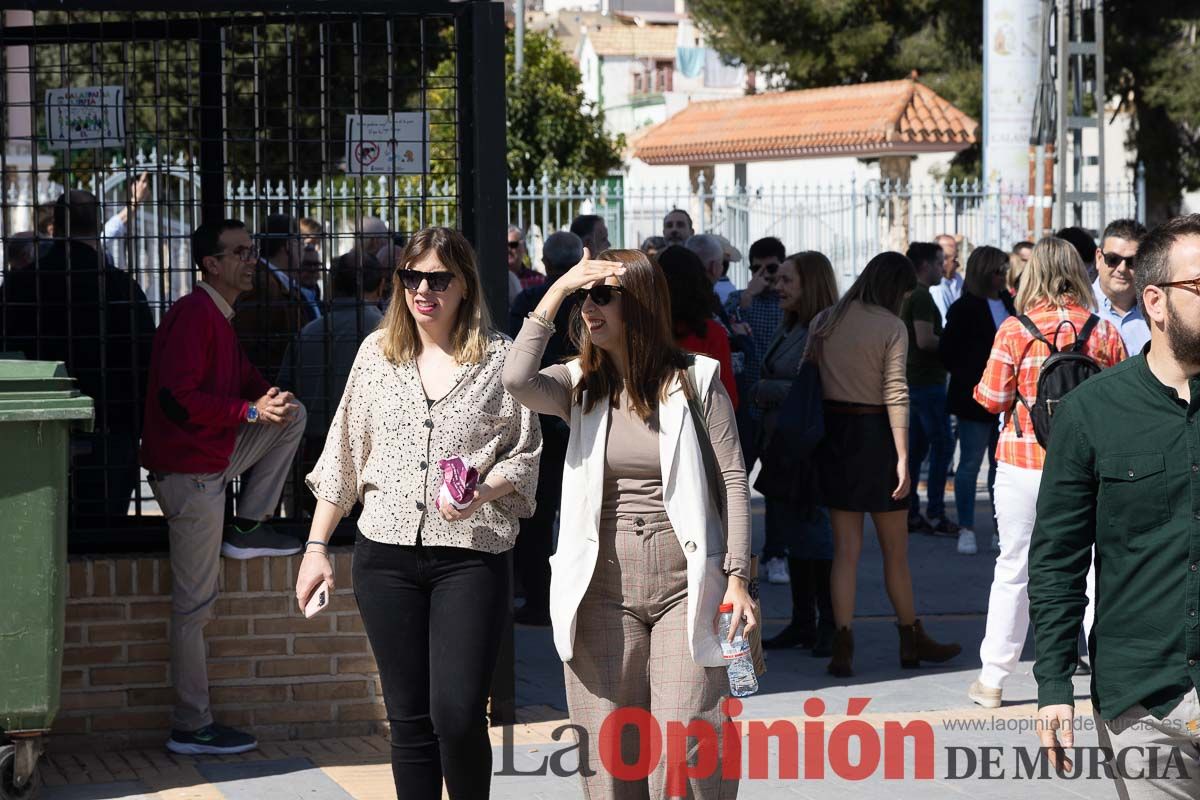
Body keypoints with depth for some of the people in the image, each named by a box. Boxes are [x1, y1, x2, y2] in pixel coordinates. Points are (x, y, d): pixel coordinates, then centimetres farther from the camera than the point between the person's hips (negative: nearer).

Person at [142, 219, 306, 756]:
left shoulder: (219, 317, 14)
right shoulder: (194, 314, -17)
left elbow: (244, 380, 21)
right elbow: (178, 398, -24)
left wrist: (270, 399, -1)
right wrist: (252, 410, -20)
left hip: (215, 456, 9)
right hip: (189, 469, -9)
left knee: (292, 417, 12)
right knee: (194, 604, -5)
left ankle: (247, 529, 9)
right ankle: (192, 729, 0)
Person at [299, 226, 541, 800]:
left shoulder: (500, 358, 1)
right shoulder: (377, 351, 10)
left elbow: (525, 455, 4)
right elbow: (344, 455, 13)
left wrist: (482, 491, -16)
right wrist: (317, 546, 10)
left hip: (470, 554, -3)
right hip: (385, 554, 3)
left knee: (457, 715, -11)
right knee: (409, 718, 6)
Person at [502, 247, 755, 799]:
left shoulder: (694, 380, 1)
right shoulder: (580, 386, 8)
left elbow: (732, 482, 1)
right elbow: (517, 382, -14)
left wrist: (736, 577, -5)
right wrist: (557, 291, -11)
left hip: (685, 587, -3)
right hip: (604, 591, 3)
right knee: (608, 753, 5)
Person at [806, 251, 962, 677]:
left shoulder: (823, 322, 5)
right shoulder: (892, 327, -9)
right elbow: (895, 396, -13)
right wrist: (902, 457, -13)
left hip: (833, 432, 4)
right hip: (875, 434, -4)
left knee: (846, 547, 6)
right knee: (895, 547, 10)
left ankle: (842, 646, -1)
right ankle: (911, 639, 23)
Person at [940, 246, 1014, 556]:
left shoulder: (1008, 303, 10)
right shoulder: (965, 308, -7)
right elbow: (948, 352, -7)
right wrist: (970, 381, -13)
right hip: (975, 399, -5)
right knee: (970, 463, 1)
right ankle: (966, 530, 6)